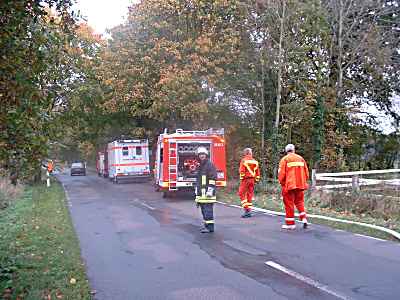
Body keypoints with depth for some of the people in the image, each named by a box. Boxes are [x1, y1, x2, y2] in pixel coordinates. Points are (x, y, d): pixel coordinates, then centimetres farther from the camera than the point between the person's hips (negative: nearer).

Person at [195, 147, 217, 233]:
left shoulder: (210, 165, -8)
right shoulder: (200, 166, 20)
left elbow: (213, 178, -14)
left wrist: (210, 189, -20)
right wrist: (196, 191, 25)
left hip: (207, 192, -9)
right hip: (201, 193, 9)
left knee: (208, 209, -9)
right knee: (203, 210, 12)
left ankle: (210, 227, -6)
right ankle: (206, 225, 20)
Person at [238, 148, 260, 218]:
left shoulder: (244, 160, -6)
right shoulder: (255, 161, 10)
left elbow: (242, 170, -12)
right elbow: (257, 172, 12)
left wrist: (241, 178, -8)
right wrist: (256, 180, 17)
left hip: (245, 179, -5)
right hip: (252, 179, 5)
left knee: (242, 194, 1)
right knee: (250, 195, 10)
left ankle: (246, 209, -11)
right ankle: (249, 211, 12)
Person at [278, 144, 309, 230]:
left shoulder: (284, 160, -4)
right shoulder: (301, 159, 9)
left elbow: (281, 174, -8)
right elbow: (306, 173, 9)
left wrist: (282, 183, 7)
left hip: (289, 185, -4)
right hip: (300, 184, 4)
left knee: (289, 203, 3)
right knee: (299, 201, 19)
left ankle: (290, 223, 7)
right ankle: (304, 218, 5)